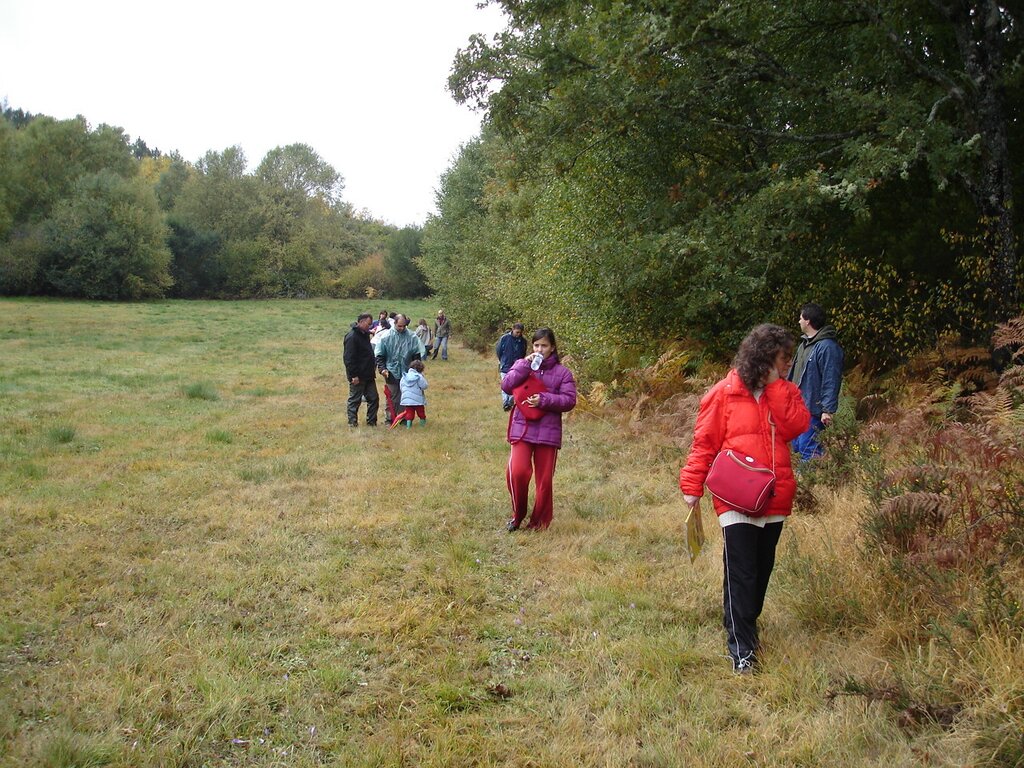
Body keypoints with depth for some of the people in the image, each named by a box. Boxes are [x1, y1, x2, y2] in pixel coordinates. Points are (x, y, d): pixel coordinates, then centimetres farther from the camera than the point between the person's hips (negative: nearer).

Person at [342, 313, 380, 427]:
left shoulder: (365, 335, 13)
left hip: (368, 375, 9)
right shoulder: (352, 336, -16)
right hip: (358, 377, -9)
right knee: (354, 400, 2)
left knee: (373, 398, 9)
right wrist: (354, 375, -22)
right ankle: (352, 422, 11)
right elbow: (349, 358, -20)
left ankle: (371, 422, 17)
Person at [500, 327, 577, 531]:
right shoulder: (521, 365, 8)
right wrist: (525, 365, -13)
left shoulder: (562, 373, 5)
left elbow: (569, 400, -3)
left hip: (548, 432, 0)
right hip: (522, 428, 0)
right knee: (517, 472, -15)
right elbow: (507, 385, -5)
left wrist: (544, 400, -15)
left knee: (544, 479, 4)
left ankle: (539, 522, 20)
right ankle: (517, 515, 8)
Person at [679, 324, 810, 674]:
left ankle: (747, 623, 32)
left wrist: (776, 387, -10)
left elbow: (797, 426, -8)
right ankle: (741, 647, -1)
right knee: (740, 572, -6)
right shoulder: (724, 394, -6)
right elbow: (704, 442, -4)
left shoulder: (783, 393, 9)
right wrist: (692, 485, -7)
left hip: (775, 499, 5)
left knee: (762, 567, 14)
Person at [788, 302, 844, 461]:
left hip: (812, 410, -10)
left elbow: (831, 381, -21)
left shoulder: (827, 347, -17)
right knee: (797, 446, 15)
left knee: (808, 449, -9)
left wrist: (828, 410, -23)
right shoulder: (804, 344, 14)